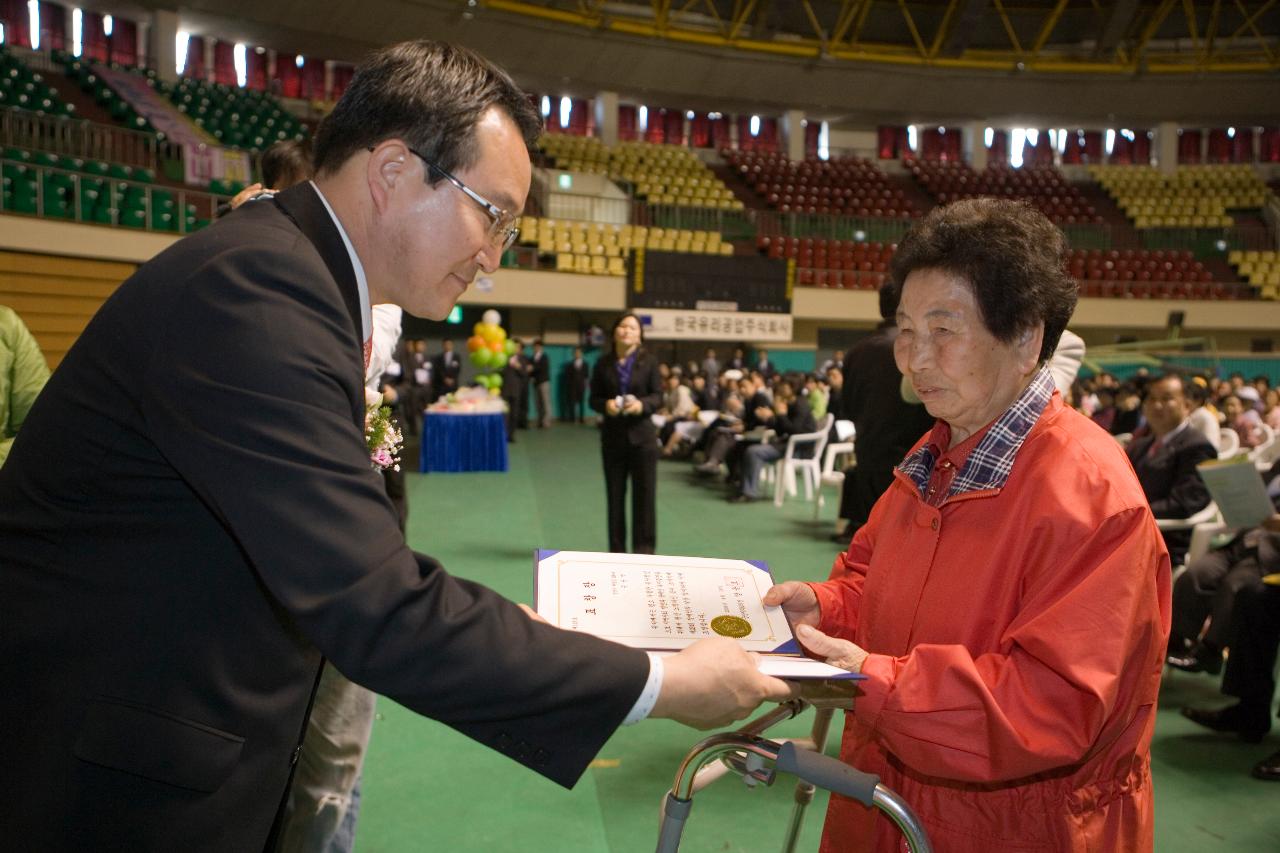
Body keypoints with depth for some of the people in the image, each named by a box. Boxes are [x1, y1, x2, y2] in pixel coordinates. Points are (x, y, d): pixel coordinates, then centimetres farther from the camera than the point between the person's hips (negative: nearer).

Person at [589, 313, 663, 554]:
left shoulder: (648, 362, 0)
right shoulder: (603, 363, 5)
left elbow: (658, 396, 0)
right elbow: (594, 398, 5)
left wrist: (642, 404, -20)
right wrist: (606, 405, -16)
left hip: (641, 434, -1)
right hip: (613, 435, 2)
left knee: (644, 493, 0)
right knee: (615, 494, 7)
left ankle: (644, 547, 8)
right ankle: (617, 548, 15)